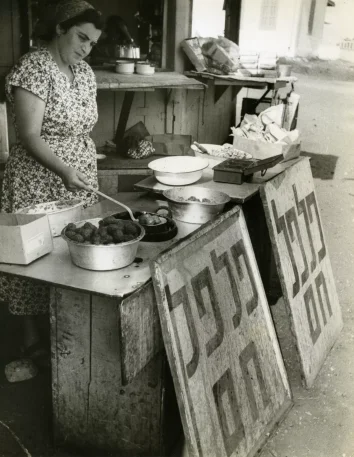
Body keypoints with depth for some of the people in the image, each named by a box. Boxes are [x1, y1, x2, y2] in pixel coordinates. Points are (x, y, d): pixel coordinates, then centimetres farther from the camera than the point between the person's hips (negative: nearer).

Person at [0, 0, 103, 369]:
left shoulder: (84, 72, 10)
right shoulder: (33, 69, -14)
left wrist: (87, 172, 13)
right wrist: (63, 170, -33)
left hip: (79, 183, 7)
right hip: (39, 183, -7)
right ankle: (31, 338, 21)